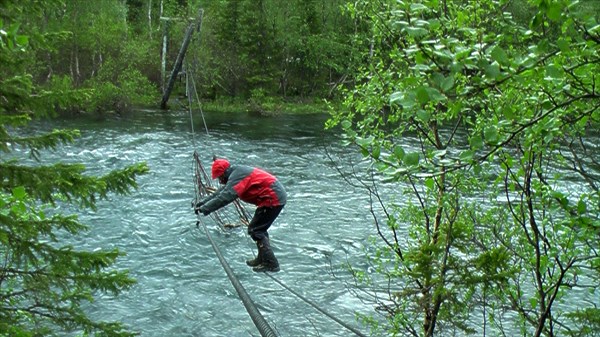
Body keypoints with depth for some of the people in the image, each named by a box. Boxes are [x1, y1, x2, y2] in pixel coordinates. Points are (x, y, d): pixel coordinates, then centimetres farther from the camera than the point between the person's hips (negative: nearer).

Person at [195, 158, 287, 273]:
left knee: (255, 230, -5)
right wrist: (204, 201, 22)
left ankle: (271, 264, -6)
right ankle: (262, 259, 28)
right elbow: (222, 191, 24)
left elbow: (225, 197, -25)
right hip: (278, 195, 10)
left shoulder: (237, 176, -16)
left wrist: (204, 209, -21)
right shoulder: (236, 173, 15)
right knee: (258, 228, 19)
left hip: (273, 199, -10)